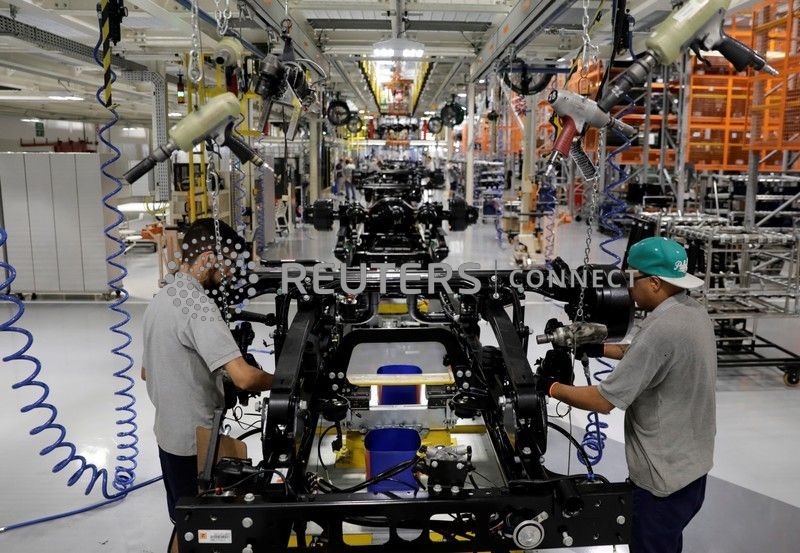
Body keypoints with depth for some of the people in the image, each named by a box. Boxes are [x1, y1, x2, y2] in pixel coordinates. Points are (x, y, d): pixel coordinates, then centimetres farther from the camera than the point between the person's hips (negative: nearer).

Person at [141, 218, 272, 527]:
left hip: (169, 433, 9)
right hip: (195, 440, -9)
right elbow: (243, 377, -32)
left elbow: (146, 372, 17)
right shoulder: (197, 304, -24)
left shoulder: (161, 298, 7)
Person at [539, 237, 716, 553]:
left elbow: (604, 401, -26)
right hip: (693, 462, 9)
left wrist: (551, 387, -14)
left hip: (665, 474, -9)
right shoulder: (695, 313, -1)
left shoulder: (661, 330, -30)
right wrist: (600, 349, 10)